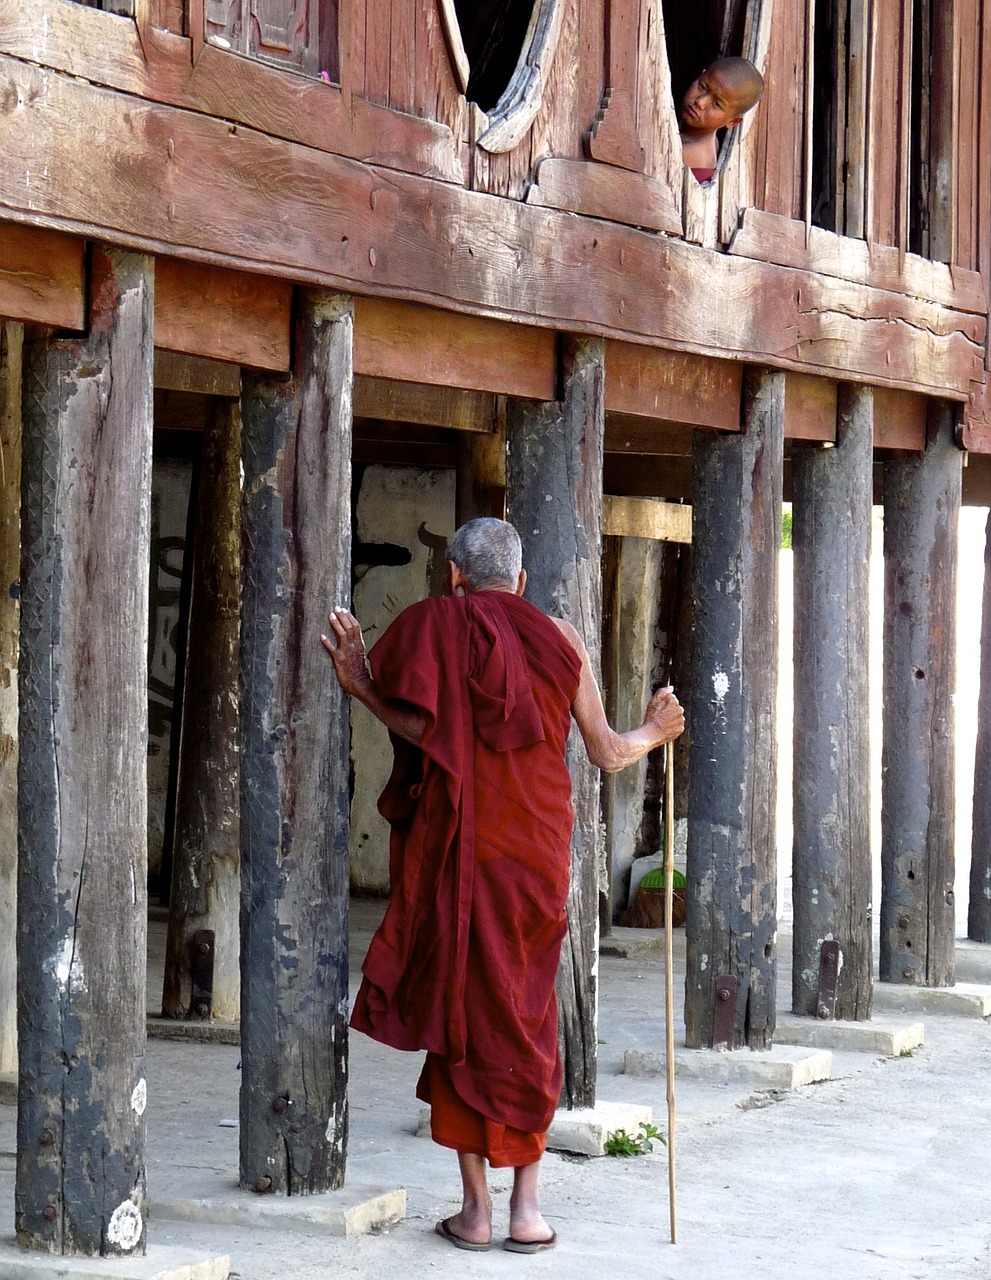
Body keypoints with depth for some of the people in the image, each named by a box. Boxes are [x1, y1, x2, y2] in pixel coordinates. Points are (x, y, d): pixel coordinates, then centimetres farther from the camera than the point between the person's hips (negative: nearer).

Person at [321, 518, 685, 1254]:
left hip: (451, 845, -2)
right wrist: (653, 733, 29)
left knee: (458, 1010, 5)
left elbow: (427, 733, -14)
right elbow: (606, 753, 9)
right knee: (528, 1017, 11)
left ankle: (476, 1207, 4)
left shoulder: (430, 628, 0)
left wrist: (361, 687, -4)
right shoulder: (559, 638, 6)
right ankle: (527, 1207, 8)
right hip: (535, 850, 2)